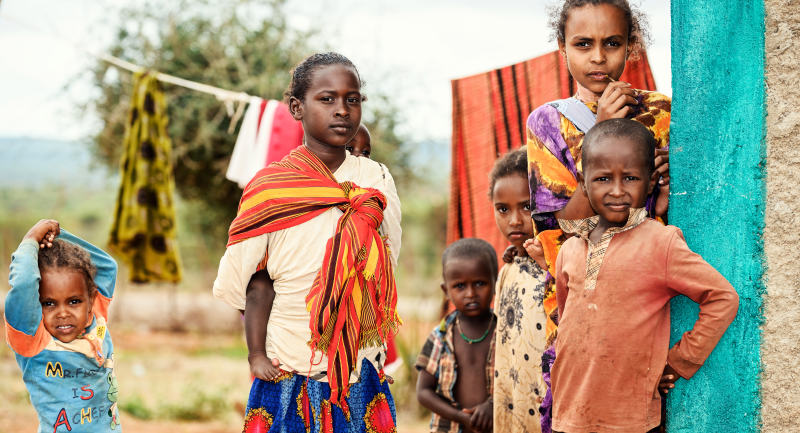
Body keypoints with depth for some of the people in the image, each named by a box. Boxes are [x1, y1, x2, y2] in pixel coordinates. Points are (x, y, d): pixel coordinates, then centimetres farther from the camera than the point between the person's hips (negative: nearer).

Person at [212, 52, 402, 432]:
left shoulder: (376, 181, 4)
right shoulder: (270, 189, -6)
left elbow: (382, 271, 10)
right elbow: (257, 283, -5)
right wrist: (256, 355, -11)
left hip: (362, 371, 3)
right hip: (289, 369, -3)